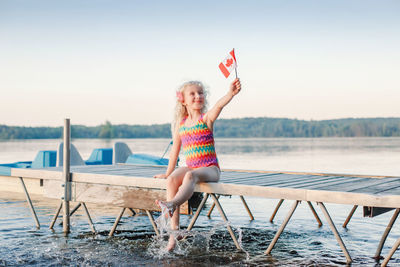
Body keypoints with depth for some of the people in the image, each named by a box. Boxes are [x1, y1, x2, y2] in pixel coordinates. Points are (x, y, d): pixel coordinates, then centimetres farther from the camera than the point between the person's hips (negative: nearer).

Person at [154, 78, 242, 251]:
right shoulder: (180, 123, 12)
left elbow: (219, 105, -23)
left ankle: (173, 204, -59)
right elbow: (175, 149, 21)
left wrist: (231, 94, -43)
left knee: (190, 175, -36)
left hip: (210, 169, -4)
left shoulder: (207, 118, 0)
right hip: (190, 167, 4)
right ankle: (174, 231, -30)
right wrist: (168, 172, 25)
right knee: (172, 180, -26)